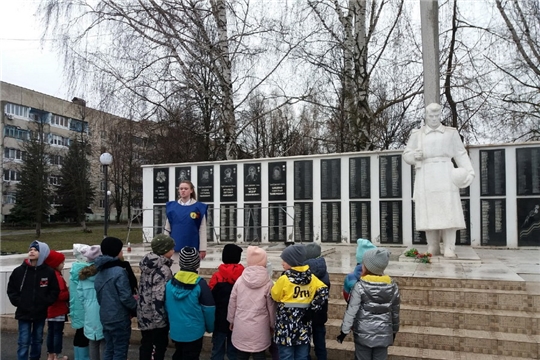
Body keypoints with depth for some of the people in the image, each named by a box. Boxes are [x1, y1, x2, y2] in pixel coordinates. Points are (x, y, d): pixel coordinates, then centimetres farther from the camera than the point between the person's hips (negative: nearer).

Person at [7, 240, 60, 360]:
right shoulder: (19, 270, -5)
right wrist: (18, 302, -7)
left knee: (37, 341, 15)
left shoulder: (49, 272, -6)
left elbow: (55, 291, 0)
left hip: (41, 313, 1)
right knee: (23, 342, -1)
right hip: (24, 313, -1)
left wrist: (46, 303, -9)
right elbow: (11, 289, 3)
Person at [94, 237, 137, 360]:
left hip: (105, 317, 8)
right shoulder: (119, 272, -19)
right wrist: (136, 308, -4)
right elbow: (126, 297, -20)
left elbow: (99, 297, 16)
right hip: (119, 318, -8)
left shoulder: (99, 273, 9)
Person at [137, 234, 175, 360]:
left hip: (144, 314, 8)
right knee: (159, 347, 7)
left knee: (145, 345, 18)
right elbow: (158, 296, -27)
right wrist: (159, 318, -22)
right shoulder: (163, 269, -22)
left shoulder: (148, 264, 4)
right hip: (157, 317, -8)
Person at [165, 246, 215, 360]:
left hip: (175, 330, 5)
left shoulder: (170, 282, -4)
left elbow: (166, 306, 5)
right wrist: (210, 327, 4)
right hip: (194, 332, -4)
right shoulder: (200, 284, -18)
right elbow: (208, 309, -12)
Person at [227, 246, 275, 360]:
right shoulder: (268, 283, -9)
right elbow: (271, 307, -3)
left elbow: (232, 303, 4)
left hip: (241, 327, 2)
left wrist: (231, 320, 19)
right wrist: (272, 325, 11)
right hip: (259, 328, -2)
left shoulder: (240, 280, -4)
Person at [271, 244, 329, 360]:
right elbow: (323, 290, 3)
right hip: (304, 327, 5)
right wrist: (312, 307, 1)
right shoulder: (311, 277, 0)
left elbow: (275, 296, -4)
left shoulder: (284, 279, -16)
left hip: (286, 327, -5)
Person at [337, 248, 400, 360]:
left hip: (363, 334, -3)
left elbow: (351, 311, -13)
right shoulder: (392, 286, -5)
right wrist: (394, 330, 19)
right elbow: (395, 311, 6)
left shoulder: (359, 286, -17)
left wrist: (344, 331, -2)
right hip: (384, 334, 3)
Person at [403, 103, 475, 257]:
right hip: (425, 176, 1)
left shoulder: (451, 133, 13)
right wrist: (414, 155, -9)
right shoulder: (417, 134, 13)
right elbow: (406, 154, 13)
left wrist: (469, 171, -5)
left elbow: (461, 154, 8)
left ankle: (449, 248, -7)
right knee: (428, 211, -2)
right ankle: (433, 247, 3)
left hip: (444, 175, -1)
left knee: (447, 210, -8)